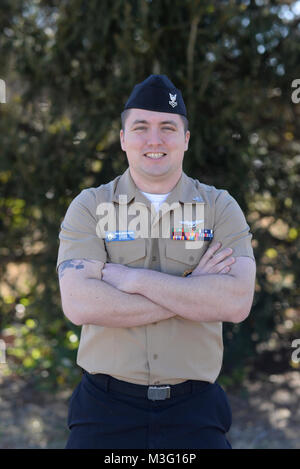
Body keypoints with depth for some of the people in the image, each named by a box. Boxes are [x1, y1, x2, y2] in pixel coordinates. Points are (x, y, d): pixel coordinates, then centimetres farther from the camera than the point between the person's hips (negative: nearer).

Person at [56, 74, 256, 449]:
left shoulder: (220, 207, 3)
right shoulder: (89, 206, 2)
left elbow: (238, 302, -13)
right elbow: (78, 304, -14)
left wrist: (135, 279, -15)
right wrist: (192, 294, -14)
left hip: (193, 408, 0)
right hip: (106, 406, 0)